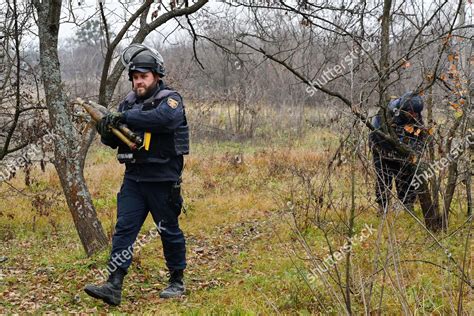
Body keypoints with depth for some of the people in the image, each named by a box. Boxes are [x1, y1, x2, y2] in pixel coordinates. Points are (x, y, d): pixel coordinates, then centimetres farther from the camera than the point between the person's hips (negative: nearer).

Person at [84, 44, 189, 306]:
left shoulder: (170, 99, -7)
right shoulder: (129, 102, 11)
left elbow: (165, 117, -32)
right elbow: (114, 141, 12)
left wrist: (125, 117, -32)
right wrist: (106, 129, -11)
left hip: (163, 180, -5)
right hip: (133, 178, 5)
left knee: (169, 231, 7)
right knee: (123, 229, -4)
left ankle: (177, 281, 22)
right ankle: (114, 286, -6)